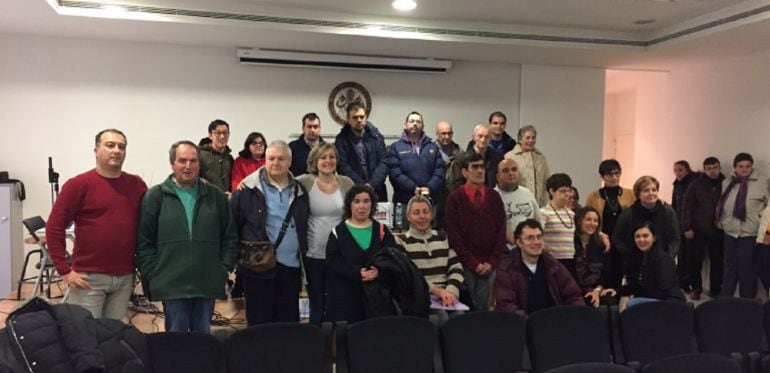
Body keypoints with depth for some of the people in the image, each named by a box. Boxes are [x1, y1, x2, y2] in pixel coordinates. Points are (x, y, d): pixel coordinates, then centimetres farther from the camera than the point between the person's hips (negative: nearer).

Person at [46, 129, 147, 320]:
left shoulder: (137, 184, 6)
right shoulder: (79, 184, -4)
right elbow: (54, 227, -6)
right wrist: (64, 270, -9)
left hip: (125, 278, 4)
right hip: (89, 277, -3)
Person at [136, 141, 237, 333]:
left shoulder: (216, 196, 9)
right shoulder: (155, 197, 1)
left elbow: (229, 236, 11)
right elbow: (144, 243, 0)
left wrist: (225, 268, 4)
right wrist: (154, 275, -5)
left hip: (208, 285, 3)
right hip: (172, 286, -2)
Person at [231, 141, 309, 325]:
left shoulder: (299, 191, 11)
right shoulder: (247, 190, -3)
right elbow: (232, 226, -1)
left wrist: (304, 256, 9)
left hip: (291, 267, 4)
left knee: (289, 323, 12)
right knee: (259, 324, 5)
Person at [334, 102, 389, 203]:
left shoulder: (376, 136, 6)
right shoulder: (341, 139, 1)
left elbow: (383, 162, -1)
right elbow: (343, 166, -7)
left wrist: (372, 185, -15)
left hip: (377, 191, 2)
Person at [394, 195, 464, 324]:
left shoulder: (443, 237, 18)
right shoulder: (401, 241, 5)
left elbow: (456, 268, 11)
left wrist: (451, 291, -8)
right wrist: (436, 290, -15)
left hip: (445, 295, 3)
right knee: (442, 317, -31)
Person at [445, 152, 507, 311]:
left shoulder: (494, 197, 8)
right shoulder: (454, 199, -1)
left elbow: (501, 231, 6)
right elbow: (454, 235, -5)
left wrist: (492, 262, -4)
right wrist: (473, 263, -9)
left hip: (489, 266, 3)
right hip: (465, 266, -2)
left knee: (484, 307, 5)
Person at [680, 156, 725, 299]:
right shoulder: (696, 184, -4)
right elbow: (686, 206, -4)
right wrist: (687, 228, -8)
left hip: (718, 231, 1)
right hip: (698, 230, -1)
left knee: (717, 262, 7)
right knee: (695, 261, 4)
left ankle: (716, 290, 21)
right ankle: (696, 288, 20)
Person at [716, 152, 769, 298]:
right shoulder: (726, 183, 8)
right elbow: (721, 204, 19)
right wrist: (719, 219, 11)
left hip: (749, 233, -4)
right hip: (730, 232, 4)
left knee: (746, 268, 3)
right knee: (729, 266, 15)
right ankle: (725, 298, 26)